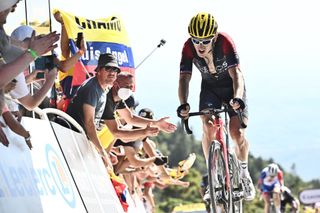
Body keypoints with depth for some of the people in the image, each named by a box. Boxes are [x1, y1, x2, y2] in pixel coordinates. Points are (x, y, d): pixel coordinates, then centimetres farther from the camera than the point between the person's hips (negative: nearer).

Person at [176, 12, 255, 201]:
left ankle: (244, 173, 11)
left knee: (237, 132, -15)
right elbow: (184, 78, -28)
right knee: (208, 126, -21)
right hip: (210, 87, 2)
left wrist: (237, 98, -56)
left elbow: (236, 74, -39)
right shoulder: (188, 48, -25)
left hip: (232, 86, -2)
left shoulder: (225, 42, -33)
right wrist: (184, 104, -45)